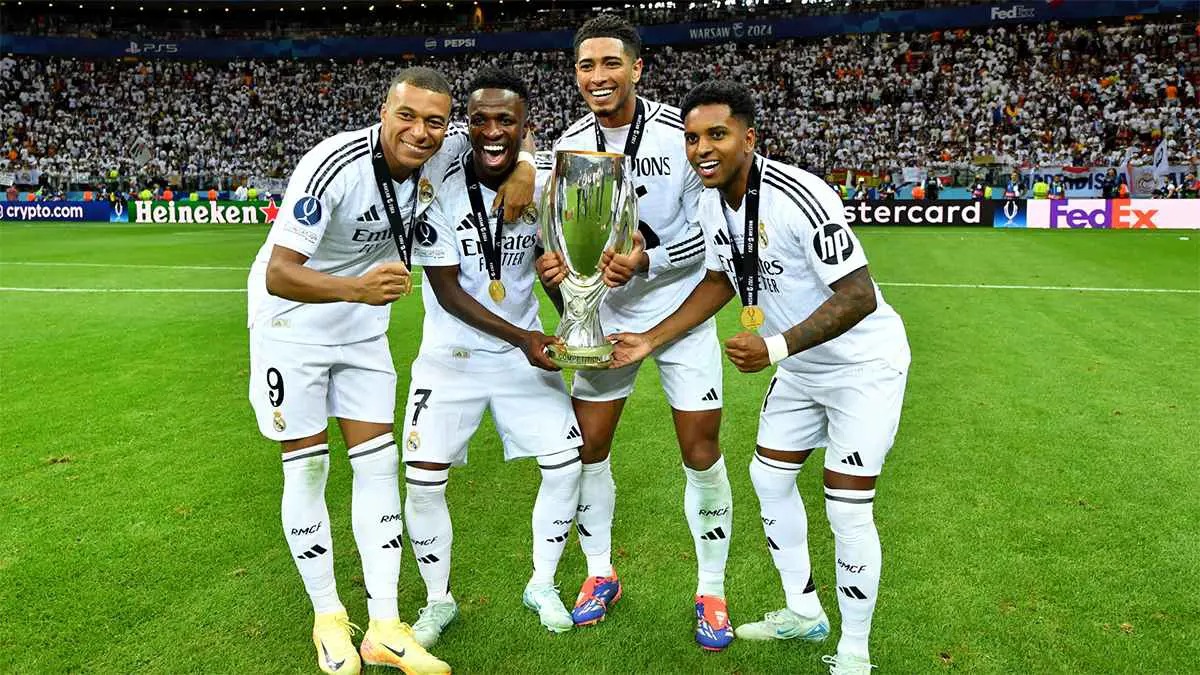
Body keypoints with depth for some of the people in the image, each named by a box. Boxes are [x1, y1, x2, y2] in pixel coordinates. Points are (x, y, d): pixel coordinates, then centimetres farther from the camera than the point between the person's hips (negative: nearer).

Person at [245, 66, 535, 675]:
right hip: (291, 321, -5)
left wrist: (524, 166, -19)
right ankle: (328, 620, 18)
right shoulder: (332, 166, -30)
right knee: (307, 468, 0)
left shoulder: (444, 152, -14)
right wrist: (355, 287, -53)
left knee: (378, 463, 1)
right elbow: (278, 274, -34)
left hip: (363, 328, 5)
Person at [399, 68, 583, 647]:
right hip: (451, 355, -2)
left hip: (523, 350, 3)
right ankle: (438, 600, 21)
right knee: (424, 480, -5)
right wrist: (519, 336, -22)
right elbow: (447, 291, -15)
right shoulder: (439, 186, -17)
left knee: (565, 465, 0)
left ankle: (542, 585, 25)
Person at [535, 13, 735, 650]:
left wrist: (646, 262, -24)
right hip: (607, 311, 4)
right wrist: (555, 258, -14)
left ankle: (711, 591, 19)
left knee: (701, 453, -1)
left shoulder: (681, 133, -14)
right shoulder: (570, 144, -2)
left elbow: (712, 232, -12)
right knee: (586, 445, 5)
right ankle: (600, 575, 27)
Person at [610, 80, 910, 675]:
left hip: (863, 364, -8)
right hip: (801, 368, 8)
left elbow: (858, 297, -30)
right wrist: (652, 340, 5)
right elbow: (719, 281, 9)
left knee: (847, 510, -6)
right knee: (769, 477, 14)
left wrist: (775, 348, -36)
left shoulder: (798, 198, -30)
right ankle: (803, 611, 34)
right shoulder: (711, 201, -5)